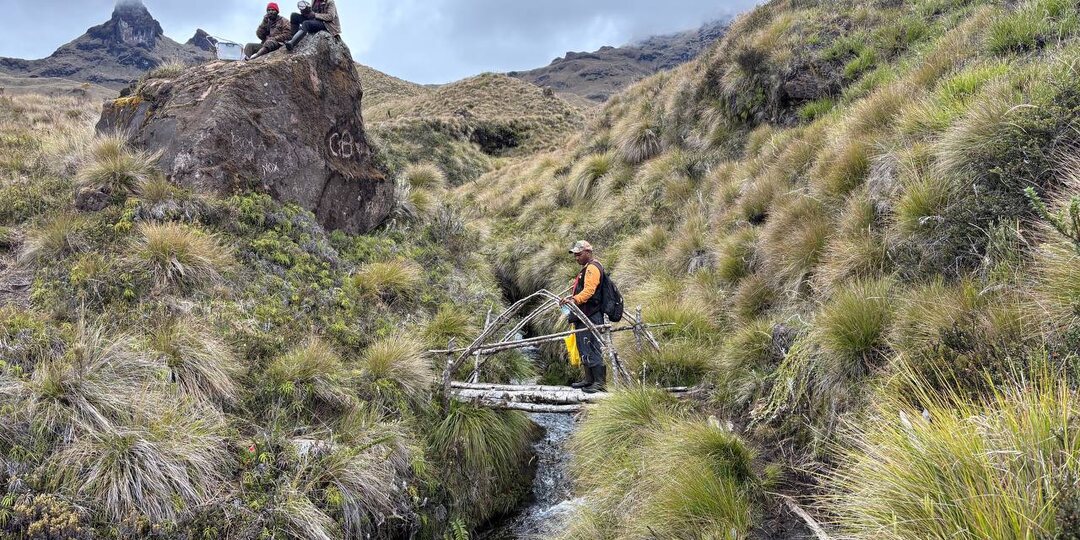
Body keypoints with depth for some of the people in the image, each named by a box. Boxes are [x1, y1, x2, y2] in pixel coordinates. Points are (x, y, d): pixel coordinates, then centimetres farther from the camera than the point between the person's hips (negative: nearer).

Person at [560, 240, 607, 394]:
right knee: (584, 348, 15)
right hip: (584, 316, 11)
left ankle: (600, 382, -6)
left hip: (591, 316, -11)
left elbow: (589, 290, -27)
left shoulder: (593, 268, -12)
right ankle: (589, 380, 23)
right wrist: (572, 297, 21)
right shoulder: (587, 268, 22)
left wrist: (575, 300, -38)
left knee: (592, 349, -10)